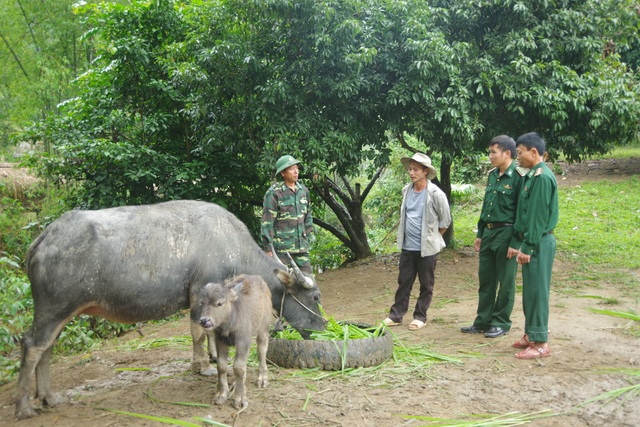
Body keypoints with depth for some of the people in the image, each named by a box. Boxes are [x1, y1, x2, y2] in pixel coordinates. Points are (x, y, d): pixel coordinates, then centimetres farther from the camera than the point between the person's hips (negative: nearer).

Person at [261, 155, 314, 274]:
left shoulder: (303, 190, 10)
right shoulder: (274, 193, -9)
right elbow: (267, 222, -9)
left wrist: (309, 239, 17)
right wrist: (268, 248, -11)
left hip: (301, 246, 6)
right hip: (281, 248, -6)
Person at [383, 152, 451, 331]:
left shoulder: (435, 194, -12)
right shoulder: (406, 190, 4)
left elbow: (445, 220, -3)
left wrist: (432, 237, 4)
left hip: (427, 248, -5)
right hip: (407, 247, 5)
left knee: (426, 285, 6)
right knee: (403, 282, 10)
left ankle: (420, 316, 17)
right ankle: (396, 314, 18)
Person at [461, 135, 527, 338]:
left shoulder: (518, 176, -12)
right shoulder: (492, 175, 12)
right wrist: (480, 234, 18)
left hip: (506, 234, -8)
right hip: (488, 232, 8)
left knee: (505, 282, 4)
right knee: (485, 280, 13)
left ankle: (501, 322, 16)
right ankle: (483, 321, 23)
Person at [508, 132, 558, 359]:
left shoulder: (542, 177, -16)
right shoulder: (532, 176, 14)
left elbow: (538, 216, -20)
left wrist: (527, 247, -19)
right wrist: (517, 243, 18)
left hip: (538, 243, -10)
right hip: (530, 241, 10)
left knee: (536, 291, -4)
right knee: (530, 291, 15)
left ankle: (540, 343, 2)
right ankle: (531, 334, 24)